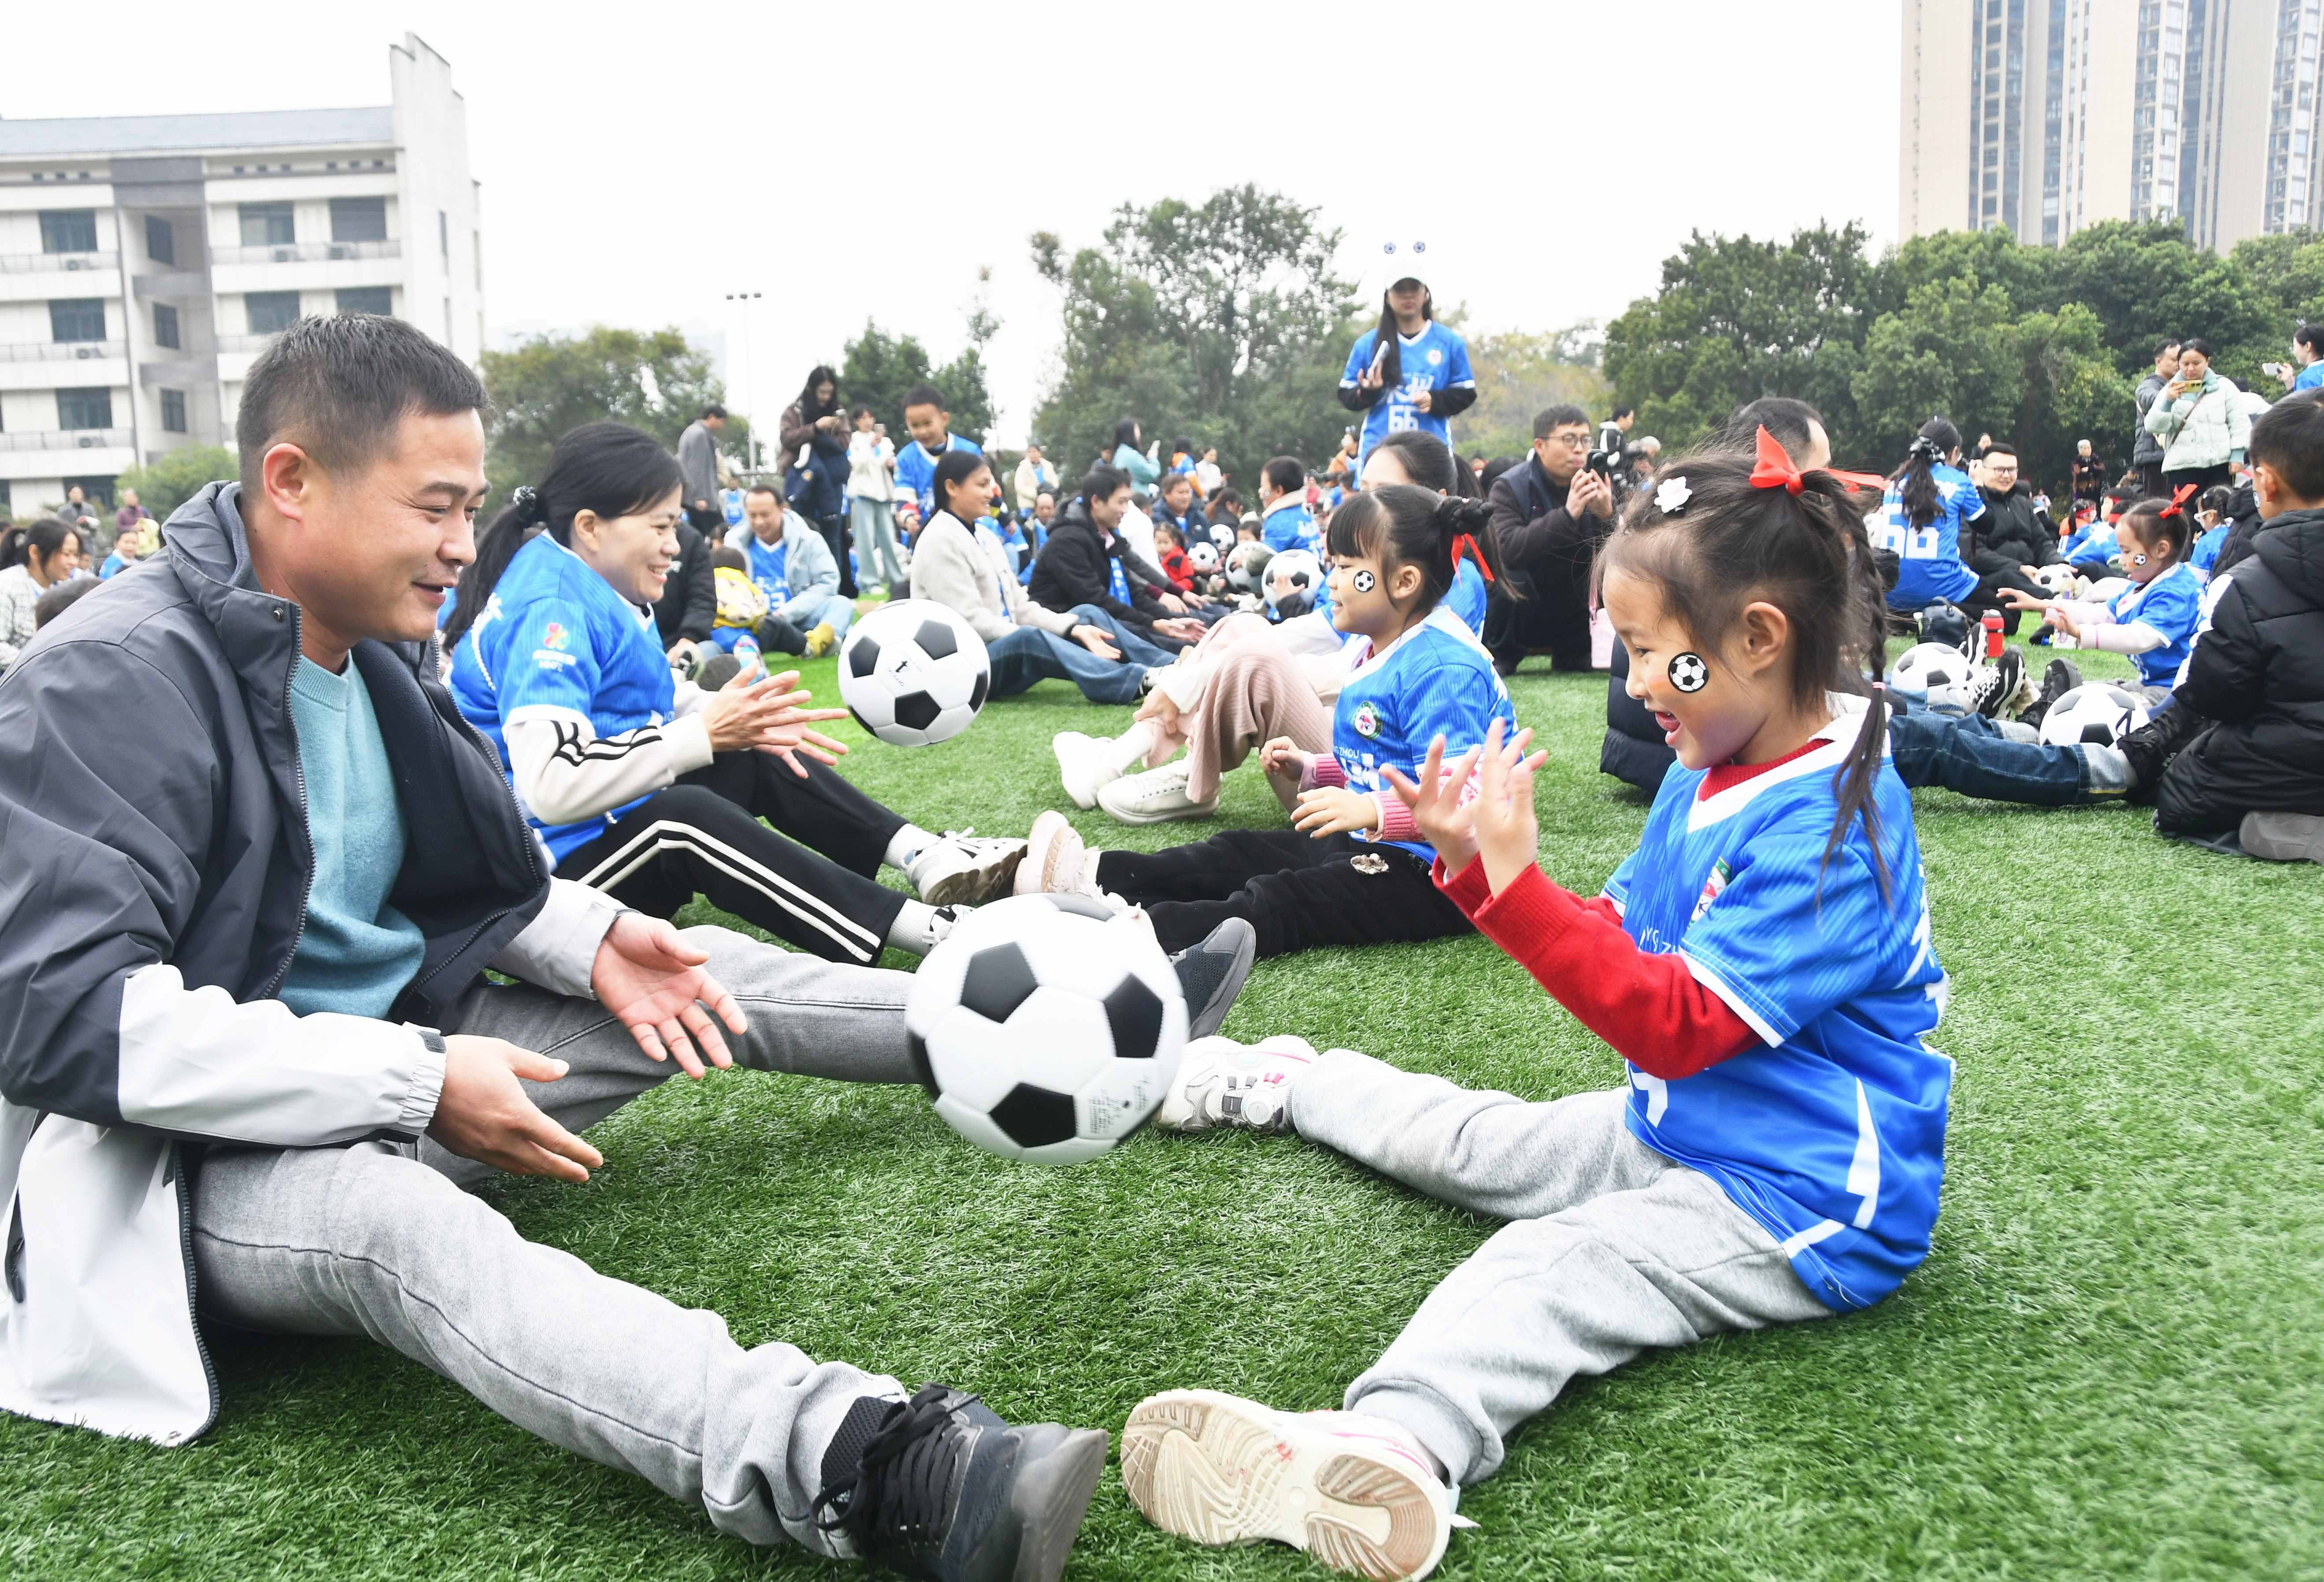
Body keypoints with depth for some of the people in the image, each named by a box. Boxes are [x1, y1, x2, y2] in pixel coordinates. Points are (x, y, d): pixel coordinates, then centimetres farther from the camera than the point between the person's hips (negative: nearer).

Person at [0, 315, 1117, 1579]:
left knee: (704, 973, 5)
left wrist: (592, 938, -2)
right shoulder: (113, 680, -20)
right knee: (401, 1218, -40)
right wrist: (415, 1083, -30)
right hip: (207, 1148, -9)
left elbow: (467, 876, 18)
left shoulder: (372, 646, 6)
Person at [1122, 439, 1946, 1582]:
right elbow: (1620, 939, 12)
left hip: (1798, 1199, -9)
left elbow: (1677, 1025, -28)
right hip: (1677, 1130, 9)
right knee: (1465, 1139, 17)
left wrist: (1516, 878, -30)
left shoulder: (1832, 823, -24)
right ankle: (1272, 1085, 42)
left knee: (1547, 1264, -32)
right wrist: (1474, 864, -1)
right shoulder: (1709, 776, 7)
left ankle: (1393, 1441, -56)